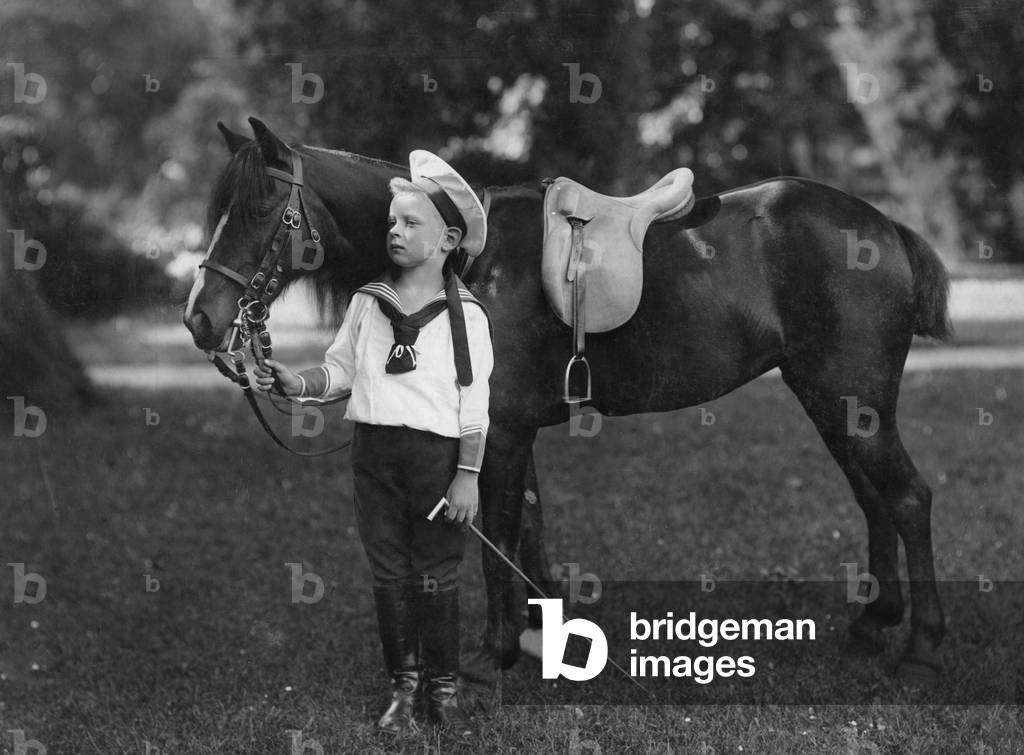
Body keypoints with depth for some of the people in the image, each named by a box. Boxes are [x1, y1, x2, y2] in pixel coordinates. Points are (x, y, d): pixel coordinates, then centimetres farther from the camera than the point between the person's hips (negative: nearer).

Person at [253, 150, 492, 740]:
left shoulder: (465, 313, -4)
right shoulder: (367, 302, 6)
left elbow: (474, 403, -5)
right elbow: (341, 370, 13)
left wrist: (469, 475, -10)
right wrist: (298, 383, -7)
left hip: (437, 453, -4)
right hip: (374, 448, 4)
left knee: (437, 577, 3)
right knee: (389, 574, 9)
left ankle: (443, 691, 14)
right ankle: (404, 687, 20)